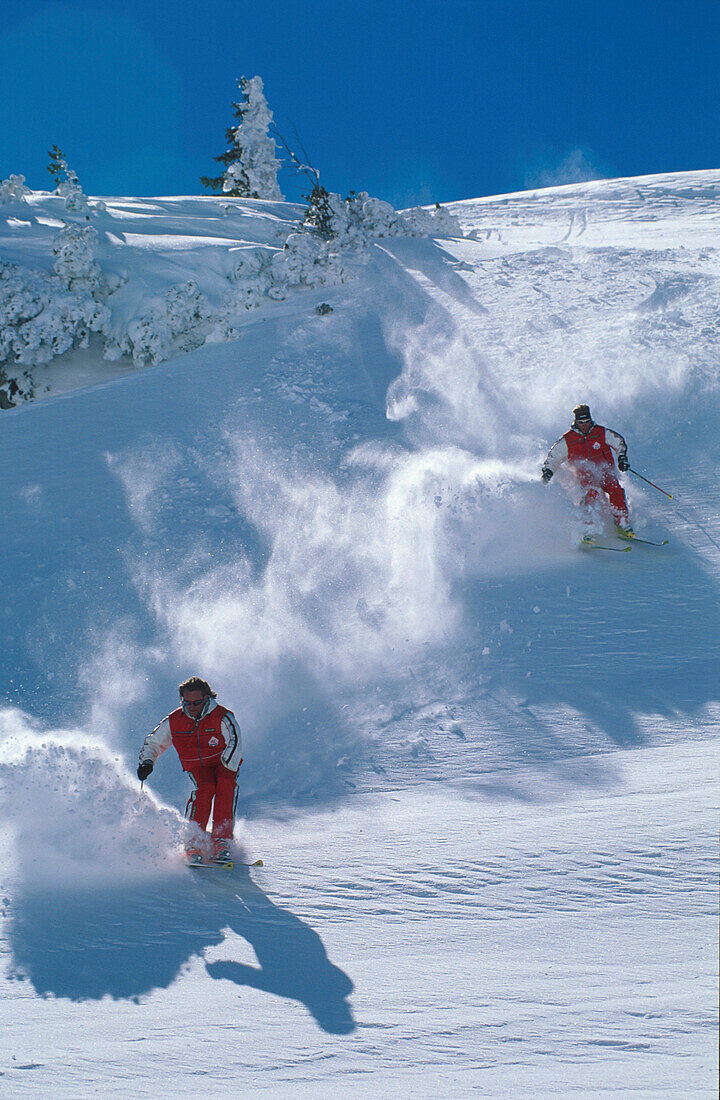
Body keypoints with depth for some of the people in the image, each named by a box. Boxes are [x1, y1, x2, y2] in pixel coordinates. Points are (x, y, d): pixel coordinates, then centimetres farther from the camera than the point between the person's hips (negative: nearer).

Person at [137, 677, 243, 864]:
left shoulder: (222, 717, -17)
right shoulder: (173, 722, -6)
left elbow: (234, 743, -27)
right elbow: (152, 743, 6)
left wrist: (227, 766, -41)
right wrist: (147, 761, -12)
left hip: (223, 765, -1)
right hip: (197, 768, 1)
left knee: (226, 786, -33)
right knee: (204, 788, -31)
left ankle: (221, 843, -33)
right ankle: (195, 844, -33)